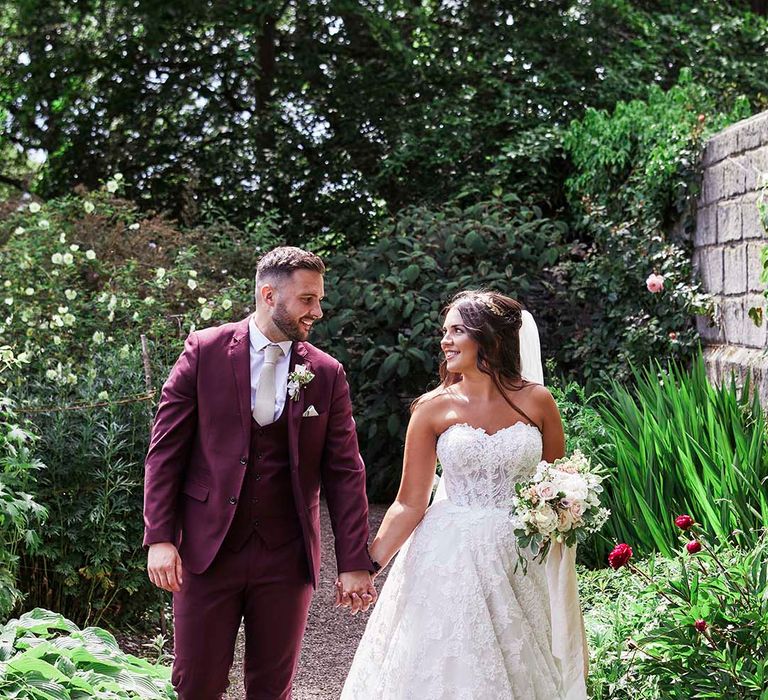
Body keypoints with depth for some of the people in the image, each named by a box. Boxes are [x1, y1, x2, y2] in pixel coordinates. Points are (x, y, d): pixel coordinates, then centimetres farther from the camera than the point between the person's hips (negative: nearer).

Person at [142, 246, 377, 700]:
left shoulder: (327, 374, 2)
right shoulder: (205, 351, -3)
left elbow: (344, 472, 2)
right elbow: (166, 449, -2)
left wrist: (355, 563, -2)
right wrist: (160, 539, -8)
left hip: (286, 556, 2)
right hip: (207, 550, -1)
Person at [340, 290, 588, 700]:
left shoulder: (536, 401, -1)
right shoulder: (434, 408, -3)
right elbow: (410, 504, -3)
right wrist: (370, 564, -12)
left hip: (523, 560, 1)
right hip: (451, 560, -1)